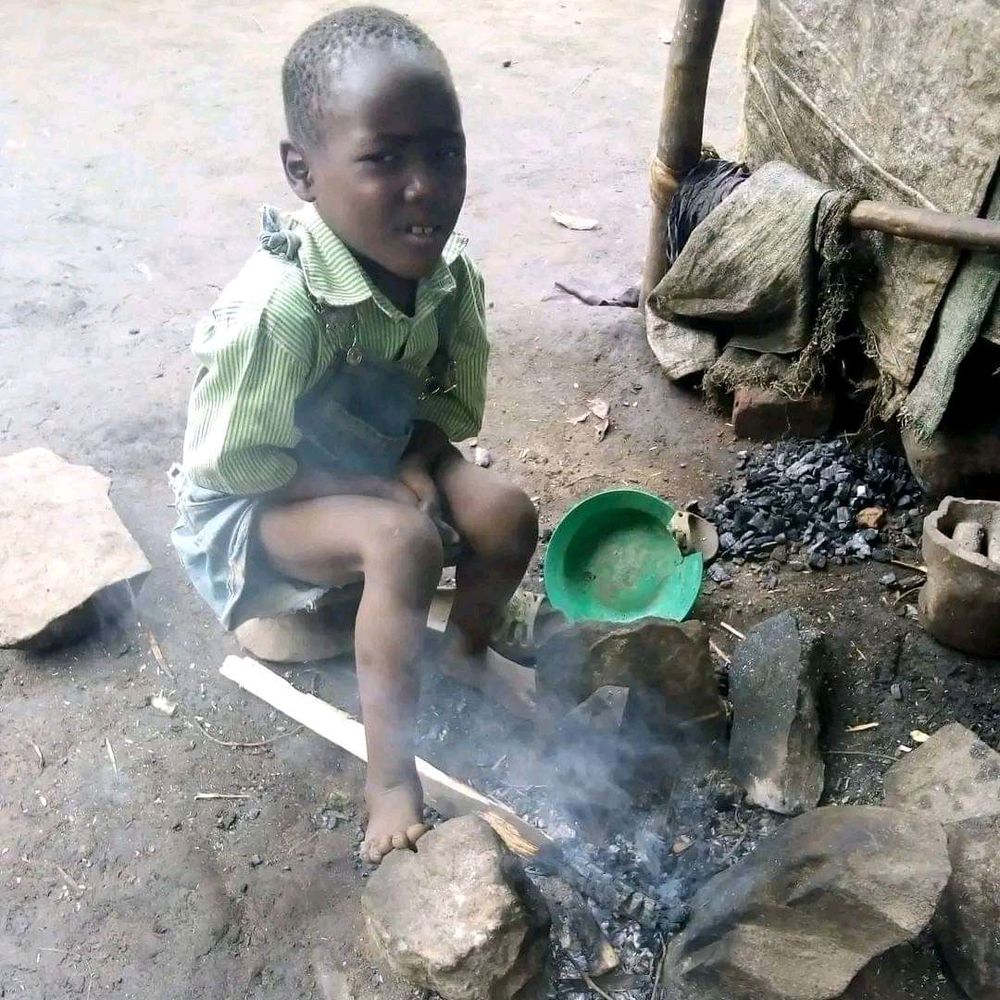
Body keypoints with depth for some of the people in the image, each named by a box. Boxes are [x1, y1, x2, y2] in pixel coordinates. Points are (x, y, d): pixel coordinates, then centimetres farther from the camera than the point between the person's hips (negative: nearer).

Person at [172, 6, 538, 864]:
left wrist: (412, 467, -20)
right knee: (403, 543, -33)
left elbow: (455, 399, 0)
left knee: (507, 515, -15)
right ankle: (391, 777, -18)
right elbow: (231, 463, -25)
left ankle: (469, 649, 18)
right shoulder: (277, 308, -35)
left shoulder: (447, 273, -15)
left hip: (380, 461, 6)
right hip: (253, 502, -6)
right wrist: (380, 490, -23)